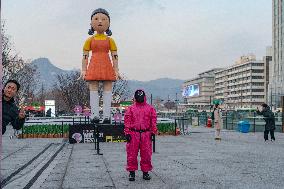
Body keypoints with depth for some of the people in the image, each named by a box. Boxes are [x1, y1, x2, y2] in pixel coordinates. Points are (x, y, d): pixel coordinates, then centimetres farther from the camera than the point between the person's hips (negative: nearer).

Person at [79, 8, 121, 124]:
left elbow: (115, 56, 5)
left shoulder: (110, 40, 8)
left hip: (107, 67, 0)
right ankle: (95, 115, -4)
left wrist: (116, 70, -2)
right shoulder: (90, 40, 8)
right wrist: (83, 70, -2)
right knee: (93, 90, -4)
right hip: (94, 66, 0)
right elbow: (85, 56, 6)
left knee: (108, 90, -3)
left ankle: (107, 115, -3)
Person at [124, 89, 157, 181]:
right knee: (132, 154, 1)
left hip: (146, 134, 1)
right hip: (133, 134, -1)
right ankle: (132, 172, 10)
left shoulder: (150, 108, 10)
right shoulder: (130, 109, 7)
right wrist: (127, 133, -4)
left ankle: (145, 172, 16)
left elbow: (153, 121, 8)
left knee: (146, 154, 4)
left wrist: (153, 132, 2)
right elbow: (127, 121, 3)